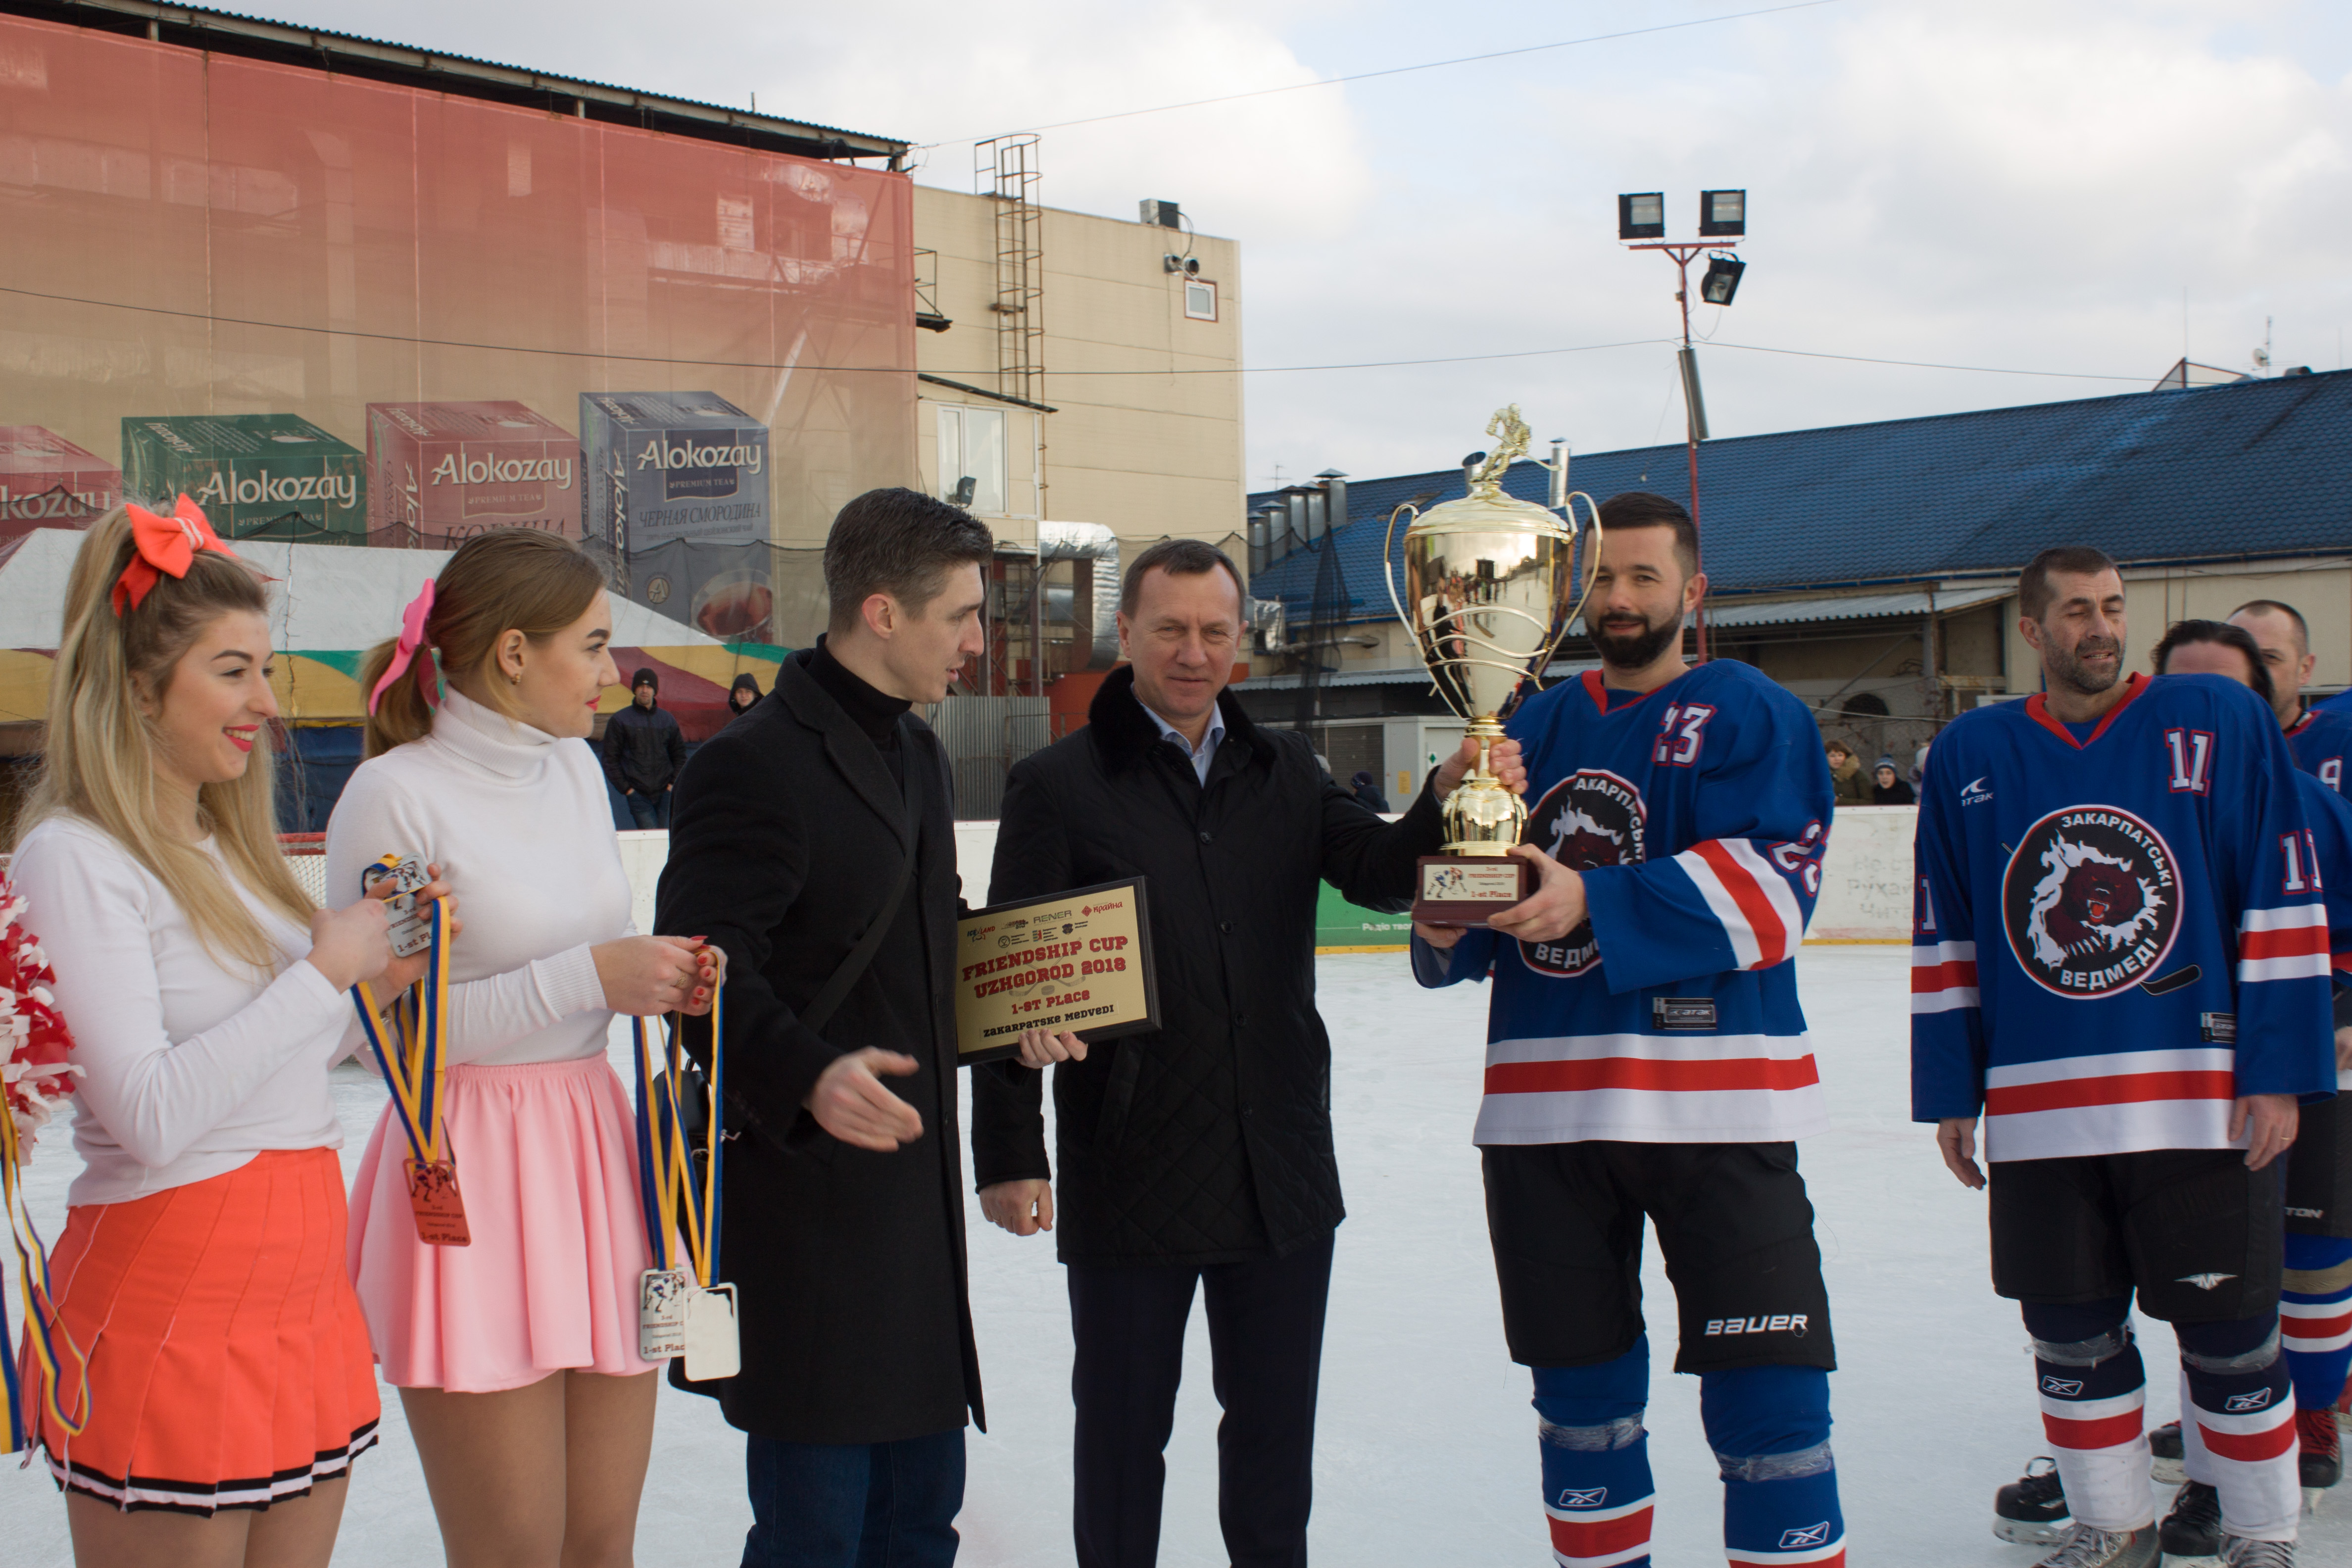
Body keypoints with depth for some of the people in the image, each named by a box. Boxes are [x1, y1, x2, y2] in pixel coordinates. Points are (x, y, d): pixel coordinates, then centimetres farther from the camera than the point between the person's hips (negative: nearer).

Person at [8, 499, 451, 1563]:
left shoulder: (226, 850, 13)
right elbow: (150, 1115, -21)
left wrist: (383, 978, 3)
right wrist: (324, 973, -16)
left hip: (302, 1293, 8)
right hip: (169, 1304, -8)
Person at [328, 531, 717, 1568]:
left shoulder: (575, 767, 11)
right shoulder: (393, 796, -12)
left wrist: (662, 978, 1)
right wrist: (588, 978, -18)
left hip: (597, 1154, 7)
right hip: (473, 1177, -7)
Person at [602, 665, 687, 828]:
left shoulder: (668, 720, 14)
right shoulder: (619, 721, 4)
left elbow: (680, 756, 19)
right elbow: (610, 760, 4)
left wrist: (674, 783, 4)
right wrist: (625, 788, -5)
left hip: (665, 793, 3)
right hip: (638, 795, -3)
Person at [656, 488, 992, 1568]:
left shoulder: (917, 753, 14)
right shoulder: (756, 763, -16)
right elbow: (705, 964, -22)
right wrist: (807, 1075, -37)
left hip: (914, 1187, 9)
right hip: (806, 1204, -9)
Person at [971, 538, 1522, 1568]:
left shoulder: (1285, 772, 10)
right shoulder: (1059, 786, -5)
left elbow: (1379, 873, -3)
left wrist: (1447, 798, -24)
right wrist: (1008, 1156, -12)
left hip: (1282, 1169, 4)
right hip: (1128, 1177, -4)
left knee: (1276, 1420, 17)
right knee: (1124, 1426, 10)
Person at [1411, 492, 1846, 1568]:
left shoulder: (1746, 714, 0)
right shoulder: (1534, 730, 16)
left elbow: (1766, 885, -15)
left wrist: (1592, 905, -24)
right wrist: (1447, 925, -10)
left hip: (1712, 1101, -5)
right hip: (1543, 1105, 5)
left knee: (1763, 1392, -5)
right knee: (1579, 1384, 14)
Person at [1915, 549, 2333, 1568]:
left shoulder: (2221, 723, 1)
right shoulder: (1969, 756, 6)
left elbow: (2282, 906, -1)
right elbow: (1944, 941, 11)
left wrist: (2278, 1074, -6)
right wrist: (1949, 1093, 7)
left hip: (2199, 1098, -2)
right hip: (2035, 1108, 2)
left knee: (2228, 1332, 5)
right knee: (2070, 1333, 9)